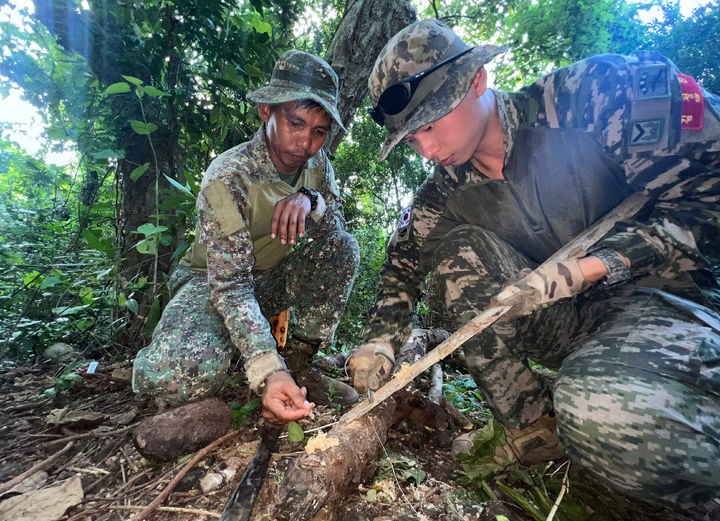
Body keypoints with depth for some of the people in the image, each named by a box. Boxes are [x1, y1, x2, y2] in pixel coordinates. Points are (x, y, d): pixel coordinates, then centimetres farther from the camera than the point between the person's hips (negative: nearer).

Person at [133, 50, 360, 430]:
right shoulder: (228, 177, -26)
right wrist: (267, 371, -43)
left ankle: (299, 361, -12)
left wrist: (311, 201, -30)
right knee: (178, 377, -34)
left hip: (270, 279, 5)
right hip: (209, 281, -5)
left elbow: (337, 227, -7)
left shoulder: (316, 163, -6)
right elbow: (230, 286, -31)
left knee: (344, 246, -20)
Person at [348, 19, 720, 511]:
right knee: (456, 247, -18)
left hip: (668, 294, -5)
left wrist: (590, 266, -25)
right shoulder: (445, 193, 0)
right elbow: (404, 262, 7)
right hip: (566, 320, 6)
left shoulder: (593, 92, -14)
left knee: (607, 415, -37)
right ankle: (532, 426, -9)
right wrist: (381, 339, -7)